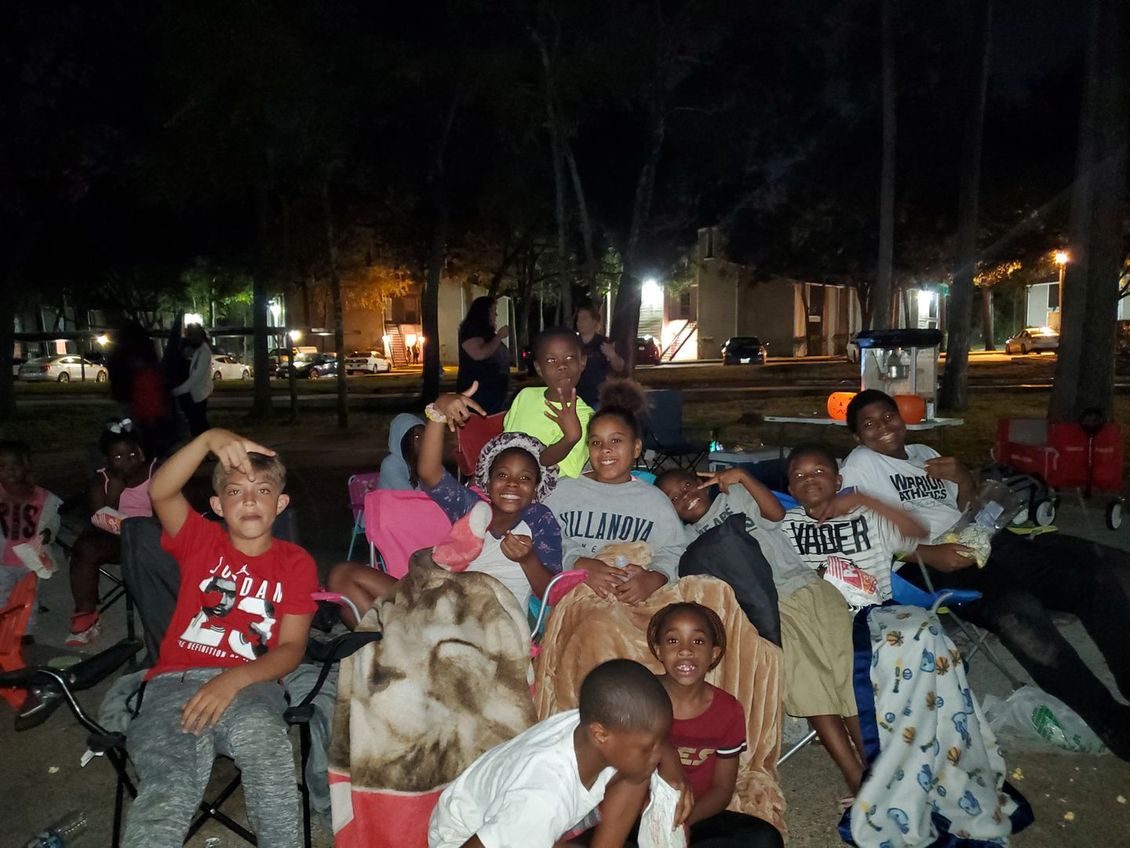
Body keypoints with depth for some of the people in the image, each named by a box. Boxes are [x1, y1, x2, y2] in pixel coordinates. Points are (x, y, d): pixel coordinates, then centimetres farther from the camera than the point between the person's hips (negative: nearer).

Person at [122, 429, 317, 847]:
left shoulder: (296, 563, 12)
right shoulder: (200, 540, 13)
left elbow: (292, 647, 3)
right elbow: (160, 491, -7)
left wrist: (233, 680, -16)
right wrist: (209, 438, -24)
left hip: (249, 684, 0)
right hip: (175, 681, 0)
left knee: (267, 747, -36)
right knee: (168, 791, -31)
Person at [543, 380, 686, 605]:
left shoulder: (655, 500, 16)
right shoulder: (564, 490, 14)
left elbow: (673, 553, 5)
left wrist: (653, 579, -17)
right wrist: (580, 565, -18)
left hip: (635, 601, 0)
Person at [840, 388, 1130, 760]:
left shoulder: (924, 453, 28)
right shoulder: (860, 464, 7)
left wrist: (962, 476, 6)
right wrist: (928, 554, -18)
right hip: (930, 563, -8)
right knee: (1015, 609, -37)